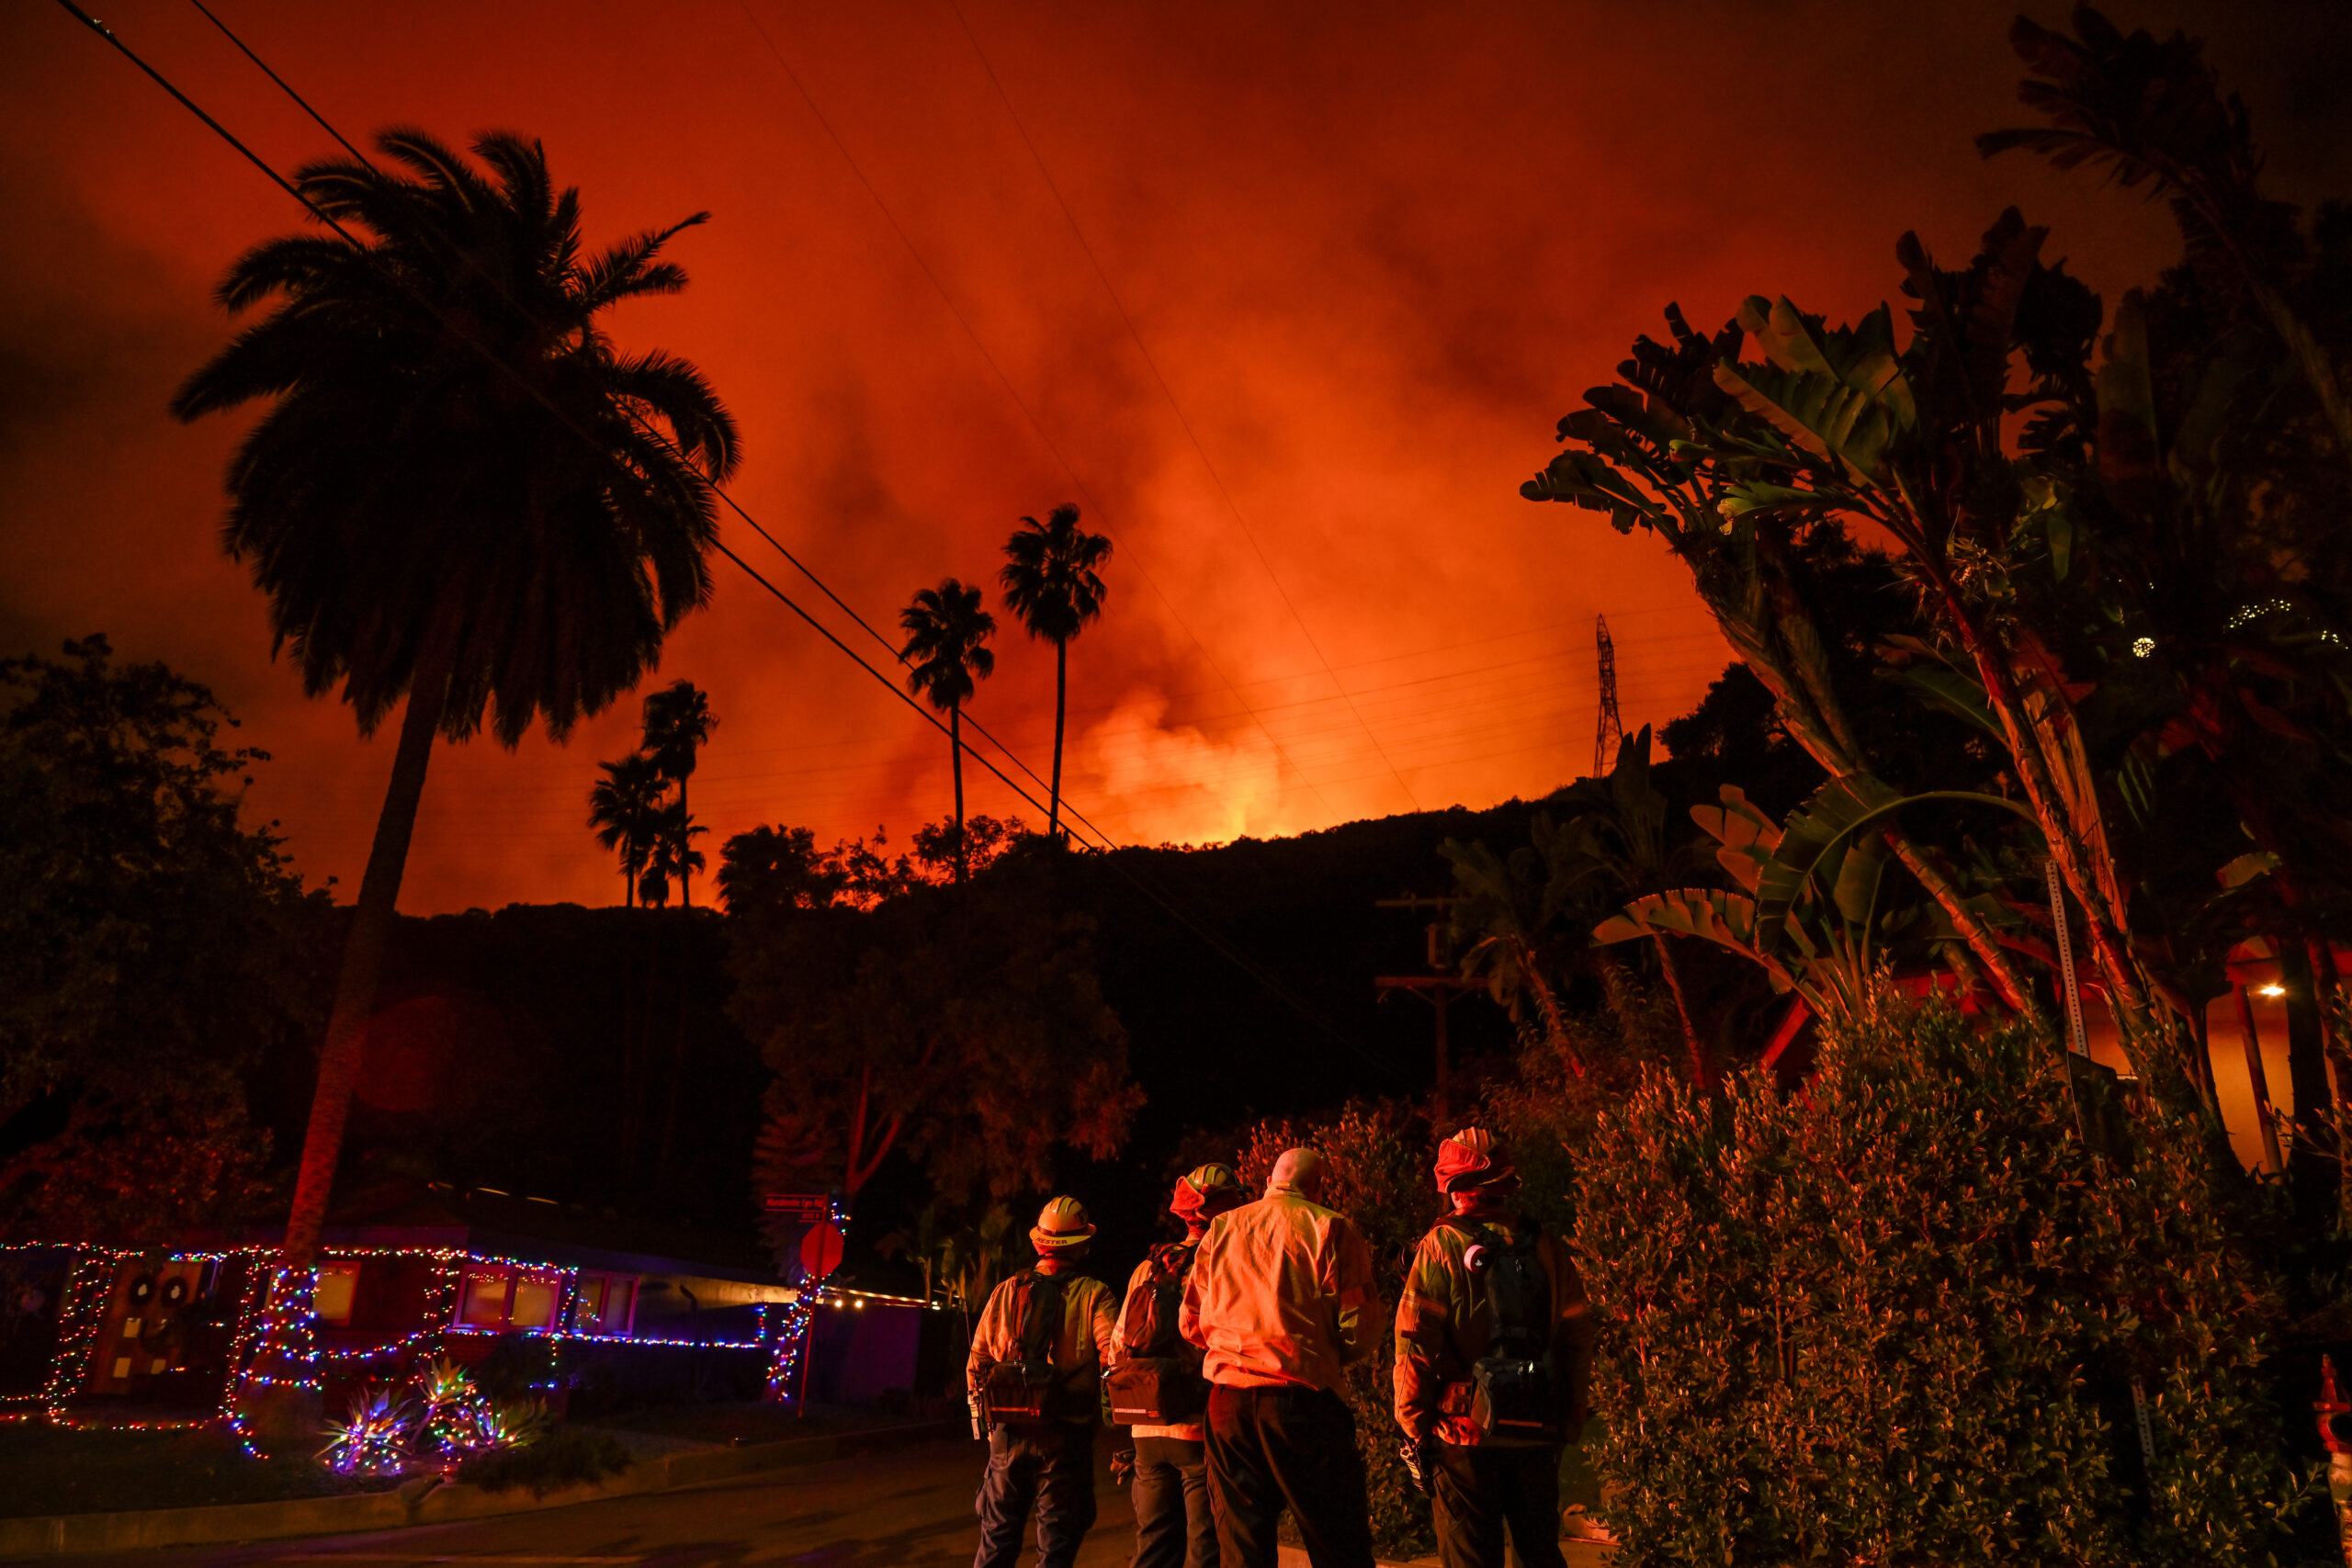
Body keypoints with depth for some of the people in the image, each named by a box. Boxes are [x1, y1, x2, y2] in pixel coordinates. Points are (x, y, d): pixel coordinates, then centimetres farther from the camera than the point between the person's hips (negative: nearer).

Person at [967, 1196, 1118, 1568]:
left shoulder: (1005, 1292, 5)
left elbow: (977, 1363, 7)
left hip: (1008, 1432, 3)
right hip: (1065, 1435, -3)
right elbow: (1115, 1357, -16)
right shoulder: (1093, 1295, -5)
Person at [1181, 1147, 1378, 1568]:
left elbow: (1192, 1322, 12)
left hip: (1229, 1397, 4)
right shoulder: (1332, 1229, -2)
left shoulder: (1220, 1229, 10)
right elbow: (1357, 1332, -5)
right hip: (1304, 1395, -4)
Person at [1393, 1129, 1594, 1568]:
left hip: (1466, 1432, -4)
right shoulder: (1547, 1248, 5)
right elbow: (1579, 1338, 6)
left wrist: (1413, 1424, -2)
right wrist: (1570, 1424, 14)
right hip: (1538, 1433, 4)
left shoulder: (1441, 1246, -8)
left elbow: (1416, 1342, -10)